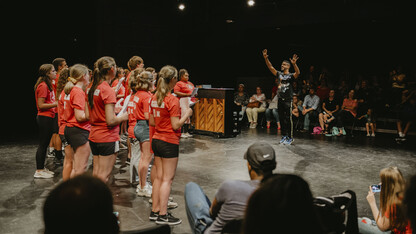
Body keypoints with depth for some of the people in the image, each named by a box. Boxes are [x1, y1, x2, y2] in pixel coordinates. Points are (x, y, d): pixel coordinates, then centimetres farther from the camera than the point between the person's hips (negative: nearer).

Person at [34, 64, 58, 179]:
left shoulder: (48, 85, 15)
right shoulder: (43, 86, -16)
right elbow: (41, 105, -19)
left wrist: (57, 102, 9)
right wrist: (56, 104, -19)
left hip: (48, 117, 10)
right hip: (44, 118, -10)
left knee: (45, 143, 15)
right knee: (43, 144, -4)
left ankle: (42, 168, 24)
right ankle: (39, 171, 4)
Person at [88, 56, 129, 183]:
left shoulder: (93, 88, 6)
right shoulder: (108, 90, -17)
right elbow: (110, 121, -22)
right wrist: (123, 117, -4)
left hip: (94, 135, 8)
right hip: (107, 138, -8)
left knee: (96, 172, 16)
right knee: (103, 175, 0)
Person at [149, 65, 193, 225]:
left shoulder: (154, 98, 7)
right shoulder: (172, 100, -17)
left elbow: (151, 122, 11)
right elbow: (176, 125, -18)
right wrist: (186, 114, -5)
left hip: (156, 140, 8)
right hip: (169, 142, -8)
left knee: (159, 177, 14)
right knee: (167, 179, -1)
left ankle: (155, 211, 22)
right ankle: (163, 216, 5)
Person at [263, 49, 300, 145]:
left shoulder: (291, 75, -5)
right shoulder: (279, 74, 11)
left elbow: (298, 72, -25)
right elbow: (271, 67, 7)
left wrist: (294, 64, -42)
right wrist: (266, 58, -6)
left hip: (288, 100, -6)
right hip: (280, 100, 6)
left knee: (288, 119, -4)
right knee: (281, 119, 10)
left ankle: (290, 138, 3)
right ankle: (284, 136, 21)